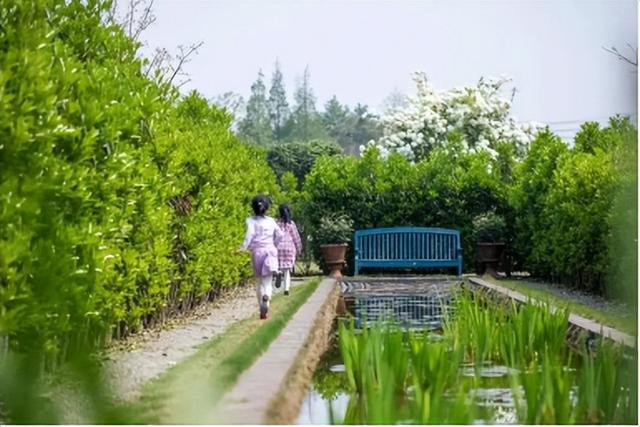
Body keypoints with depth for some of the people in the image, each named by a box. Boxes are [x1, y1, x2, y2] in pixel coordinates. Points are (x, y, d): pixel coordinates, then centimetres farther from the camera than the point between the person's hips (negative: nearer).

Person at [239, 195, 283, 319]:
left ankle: (262, 310, 13)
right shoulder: (271, 221, 8)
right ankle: (266, 296, -38)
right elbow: (280, 235, 10)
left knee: (259, 282, 13)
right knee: (267, 281, -6)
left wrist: (244, 247, -22)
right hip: (270, 251, 0)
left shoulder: (251, 220, -1)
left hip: (257, 252, 0)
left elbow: (250, 234, -17)